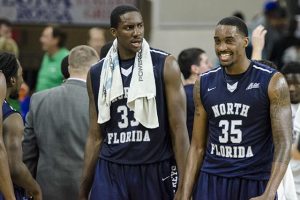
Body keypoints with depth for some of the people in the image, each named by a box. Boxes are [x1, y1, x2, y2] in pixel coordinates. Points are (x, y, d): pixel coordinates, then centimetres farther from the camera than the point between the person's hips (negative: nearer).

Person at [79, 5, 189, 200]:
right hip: (110, 172, 2)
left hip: (156, 171, -2)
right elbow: (95, 137, 12)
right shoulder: (97, 74, 6)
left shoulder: (165, 66, -4)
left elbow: (179, 129, -6)